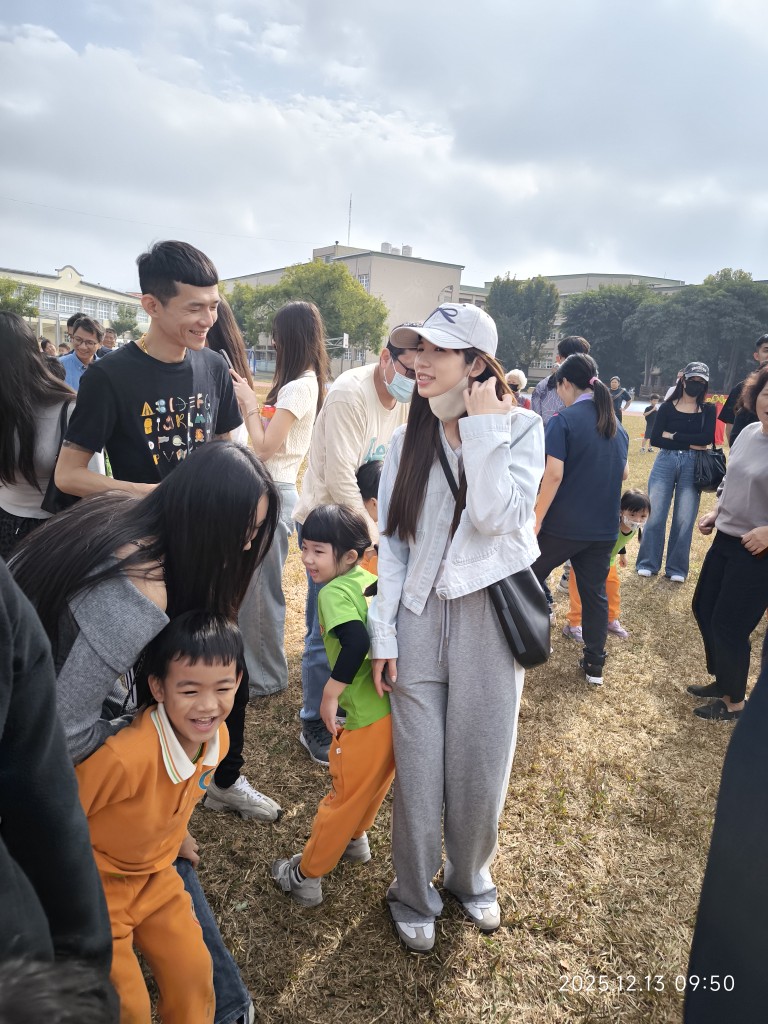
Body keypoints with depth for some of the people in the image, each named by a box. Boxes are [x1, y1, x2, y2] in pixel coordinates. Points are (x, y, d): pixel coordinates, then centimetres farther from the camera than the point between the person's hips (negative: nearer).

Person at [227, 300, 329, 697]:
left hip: (275, 493, -9)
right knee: (252, 585, 17)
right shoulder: (306, 382, 12)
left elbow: (264, 447, -18)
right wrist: (249, 401, 6)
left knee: (260, 588, 1)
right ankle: (256, 664, 32)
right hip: (269, 489, 10)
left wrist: (249, 402, -8)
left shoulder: (298, 387, -17)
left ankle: (266, 677, 16)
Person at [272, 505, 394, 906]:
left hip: (368, 718, -7)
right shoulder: (373, 580, 6)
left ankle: (304, 876, 30)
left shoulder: (334, 592, -15)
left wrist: (330, 693, -20)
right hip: (396, 705, 7)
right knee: (375, 783, 28)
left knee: (345, 795, 10)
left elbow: (356, 640, -30)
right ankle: (355, 839, 53)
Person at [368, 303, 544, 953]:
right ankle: (415, 897, 34)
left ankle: (471, 878, 42)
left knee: (480, 769, 12)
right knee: (417, 772, 9)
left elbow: (496, 516, -20)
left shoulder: (521, 428, -4)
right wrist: (382, 634, -1)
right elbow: (390, 541, 3)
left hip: (489, 614, -1)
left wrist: (482, 428, -15)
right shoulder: (409, 440, 5)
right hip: (420, 614, 2)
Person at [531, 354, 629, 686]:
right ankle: (594, 665, 19)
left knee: (531, 576, 16)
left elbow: (554, 474, -20)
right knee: (595, 593, 13)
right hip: (604, 528, 6)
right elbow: (623, 474, 17)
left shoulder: (564, 420, -13)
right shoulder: (617, 425, 8)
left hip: (564, 525, -6)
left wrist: (536, 520, -15)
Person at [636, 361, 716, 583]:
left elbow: (707, 438, -8)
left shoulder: (708, 409, 8)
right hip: (665, 463, 0)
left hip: (692, 466, 1)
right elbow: (655, 439, -6)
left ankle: (676, 568, 12)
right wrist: (690, 444, -10)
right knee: (655, 515, -1)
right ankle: (647, 564, 13)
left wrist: (673, 436, -9)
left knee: (684, 520, -1)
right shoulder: (667, 407, 4)